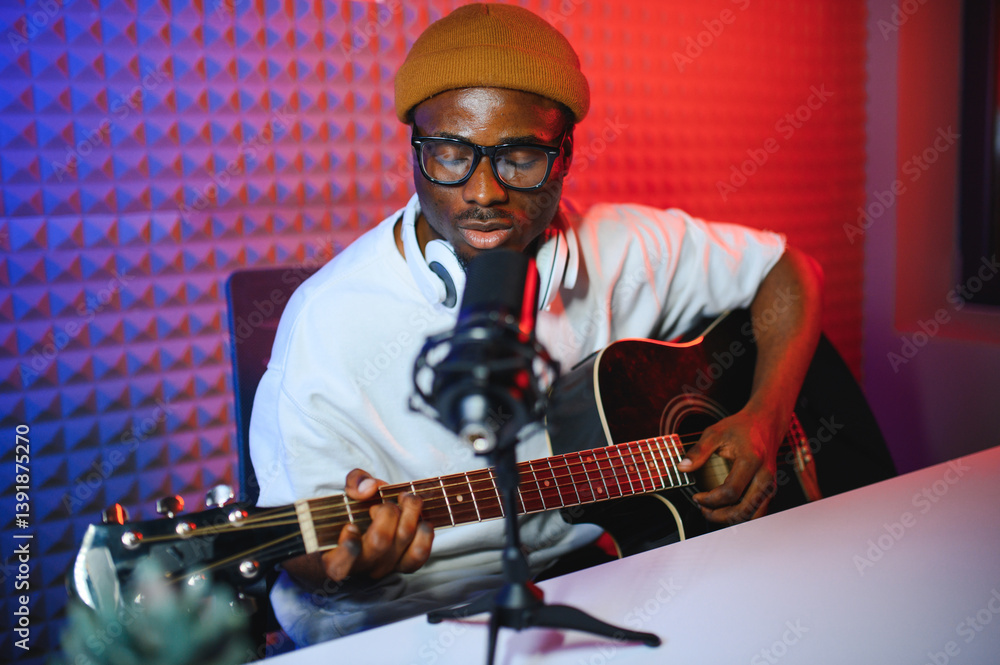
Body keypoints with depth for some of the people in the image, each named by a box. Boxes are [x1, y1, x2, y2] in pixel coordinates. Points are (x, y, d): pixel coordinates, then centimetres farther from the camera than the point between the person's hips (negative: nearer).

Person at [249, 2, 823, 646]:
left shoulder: (620, 252, -3)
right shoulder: (329, 322, -15)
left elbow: (789, 271, 9)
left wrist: (764, 419, -7)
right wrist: (341, 565, -36)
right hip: (405, 622, -2)